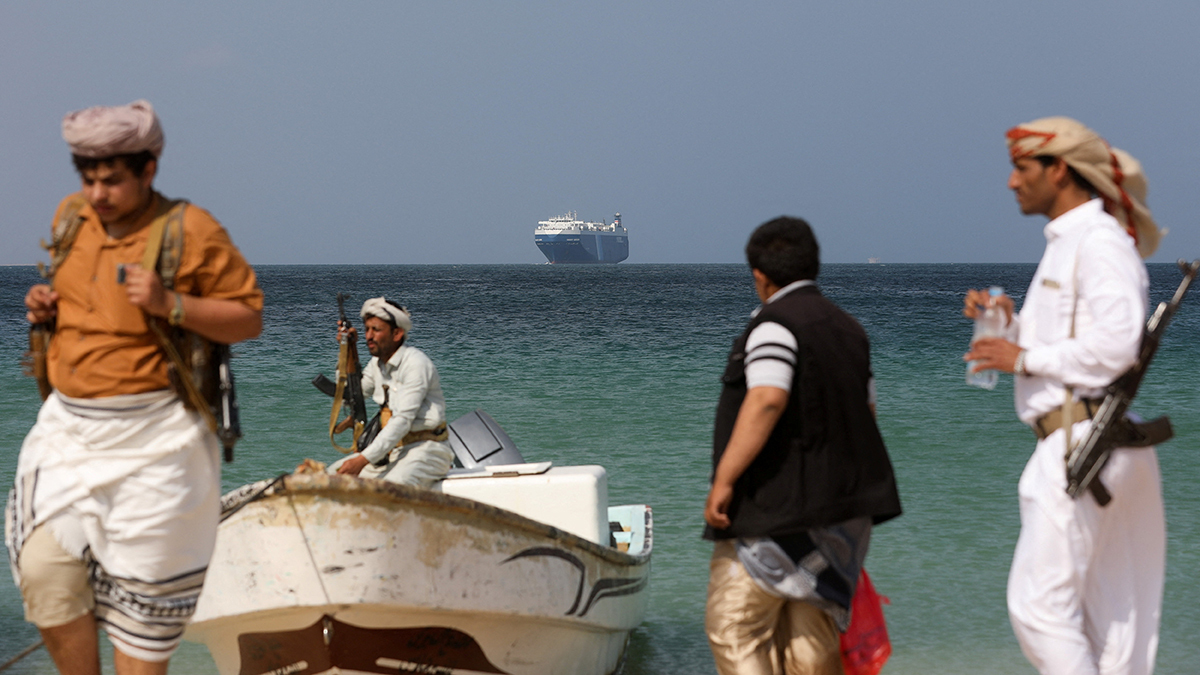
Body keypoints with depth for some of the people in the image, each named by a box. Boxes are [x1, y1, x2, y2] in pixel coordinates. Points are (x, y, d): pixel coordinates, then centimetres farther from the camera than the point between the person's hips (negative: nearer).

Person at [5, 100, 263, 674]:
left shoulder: (191, 232, -10)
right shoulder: (71, 218, 9)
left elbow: (249, 320, -8)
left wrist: (171, 305, -22)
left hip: (152, 439, -5)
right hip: (67, 426, 5)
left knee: (140, 595, 3)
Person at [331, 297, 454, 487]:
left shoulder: (416, 364, -15)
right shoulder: (378, 363, 11)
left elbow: (403, 420, -23)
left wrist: (363, 459, -29)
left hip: (425, 448, -9)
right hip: (392, 447, 9)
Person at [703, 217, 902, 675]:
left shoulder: (775, 324, -11)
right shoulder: (848, 329, 16)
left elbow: (766, 400, -25)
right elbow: (865, 410, 21)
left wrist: (724, 481, -25)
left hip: (775, 510, -9)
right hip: (841, 509, 9)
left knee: (734, 629, -4)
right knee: (810, 637, 13)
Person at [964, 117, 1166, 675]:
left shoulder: (1100, 241, -11)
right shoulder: (1066, 243, 20)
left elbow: (1114, 344, -22)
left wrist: (1024, 358, -14)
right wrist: (1012, 324, 6)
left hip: (1084, 440, -10)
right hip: (1071, 441, 10)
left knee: (1038, 602, -12)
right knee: (1109, 612, 10)